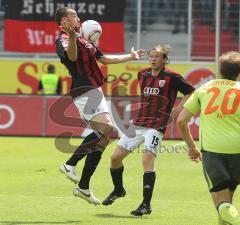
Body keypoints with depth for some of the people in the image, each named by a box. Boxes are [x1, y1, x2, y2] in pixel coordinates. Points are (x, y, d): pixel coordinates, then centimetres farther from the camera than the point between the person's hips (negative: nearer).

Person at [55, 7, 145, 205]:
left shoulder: (85, 41, 23)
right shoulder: (63, 40, -8)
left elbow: (104, 60, 33)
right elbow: (72, 57, -31)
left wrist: (131, 57, 38)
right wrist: (72, 37, -49)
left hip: (95, 92, 10)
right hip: (84, 91, -10)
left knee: (101, 139, 8)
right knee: (107, 128, -25)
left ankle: (83, 187, 12)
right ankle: (70, 164, -18)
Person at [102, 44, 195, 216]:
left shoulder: (171, 77, -7)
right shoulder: (143, 74, 10)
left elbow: (190, 91, -2)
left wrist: (180, 108, -12)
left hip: (156, 126, -6)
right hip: (138, 124, 6)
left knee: (147, 159, -21)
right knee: (116, 157, 5)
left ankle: (146, 205, -17)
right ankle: (118, 190, 31)